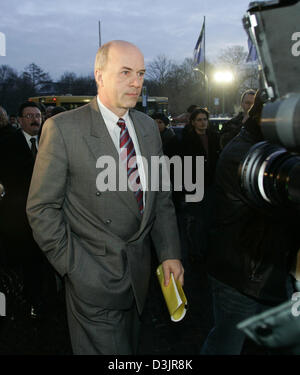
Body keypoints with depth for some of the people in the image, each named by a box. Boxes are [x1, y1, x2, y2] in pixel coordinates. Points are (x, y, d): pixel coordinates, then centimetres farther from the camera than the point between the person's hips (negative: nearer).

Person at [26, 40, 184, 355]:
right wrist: (74, 266, -12)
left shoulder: (148, 127, 5)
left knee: (130, 349, 22)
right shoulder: (62, 129, -13)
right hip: (94, 279, -5)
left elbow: (161, 197, 9)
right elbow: (42, 208, -11)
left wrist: (169, 254, 3)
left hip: (139, 274, 6)